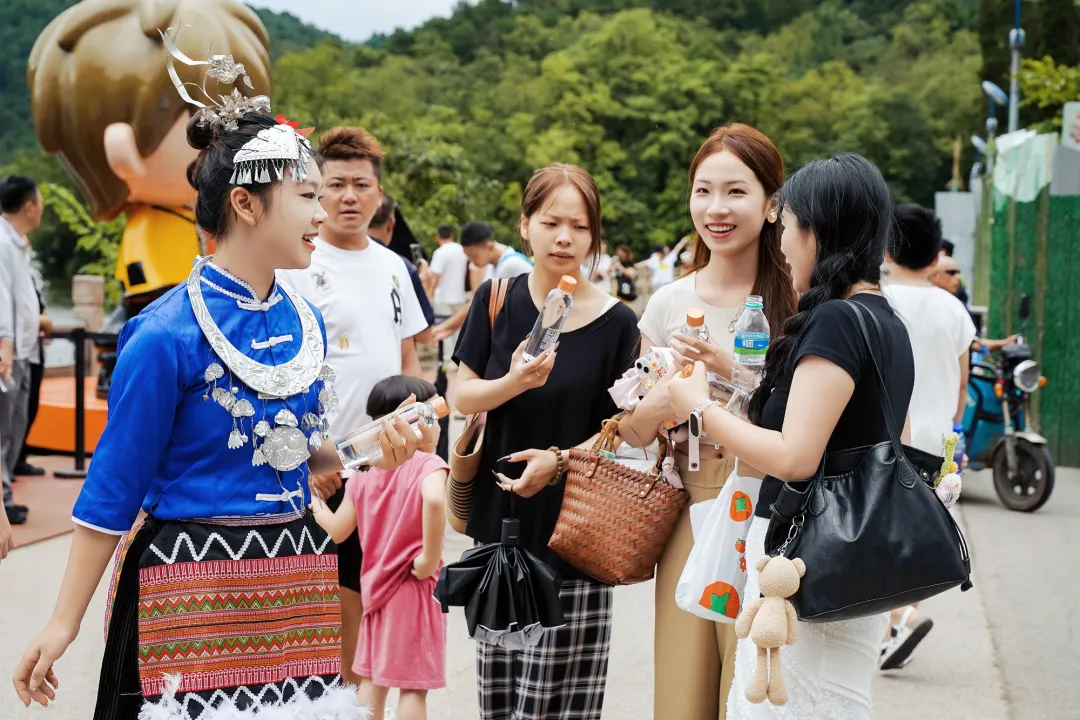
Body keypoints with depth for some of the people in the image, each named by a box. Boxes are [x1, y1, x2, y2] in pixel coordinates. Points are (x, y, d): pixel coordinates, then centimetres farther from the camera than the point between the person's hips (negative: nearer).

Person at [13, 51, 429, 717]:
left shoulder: (305, 320, 6)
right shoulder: (169, 335, -14)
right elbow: (114, 487, -10)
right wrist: (65, 623, -8)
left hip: (294, 575, 6)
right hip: (195, 581, -6)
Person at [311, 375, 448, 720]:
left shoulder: (364, 471, 4)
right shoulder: (428, 464, -14)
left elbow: (338, 530, 8)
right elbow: (434, 501, -36)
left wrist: (314, 503, 28)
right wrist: (431, 558, -25)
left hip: (375, 584, 6)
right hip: (415, 588, -6)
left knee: (372, 677, 17)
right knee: (414, 685, 2)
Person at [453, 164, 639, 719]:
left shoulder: (615, 323, -3)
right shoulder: (497, 301, 3)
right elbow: (462, 397, 3)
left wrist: (560, 459, -17)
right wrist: (513, 383, -17)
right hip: (497, 515, 3)